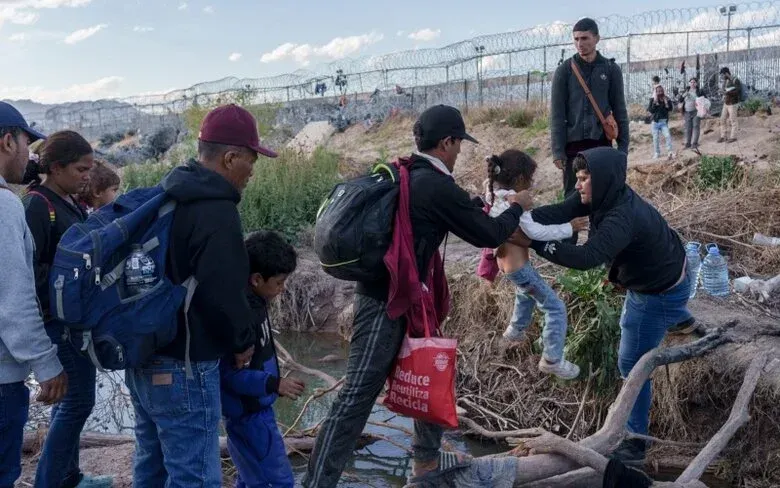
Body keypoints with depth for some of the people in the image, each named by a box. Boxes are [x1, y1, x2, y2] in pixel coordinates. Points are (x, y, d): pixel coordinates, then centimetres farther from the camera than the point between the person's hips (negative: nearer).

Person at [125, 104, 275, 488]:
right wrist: (242, 341, -5)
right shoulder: (215, 212, -20)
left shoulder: (167, 197, 11)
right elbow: (224, 294, -24)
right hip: (183, 367, -10)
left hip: (143, 355, 10)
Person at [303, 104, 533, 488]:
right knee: (358, 395, -9)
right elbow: (489, 235, -6)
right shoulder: (436, 186, -16)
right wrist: (516, 208, 11)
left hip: (393, 295, 10)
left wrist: (477, 209, 33)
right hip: (385, 302, -10)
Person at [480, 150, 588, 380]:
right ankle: (552, 361, 7)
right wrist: (569, 228, -26)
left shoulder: (493, 195, -2)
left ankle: (516, 330, 54)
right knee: (556, 308, 0)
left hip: (506, 261, 10)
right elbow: (535, 232, -33)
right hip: (518, 265, -10)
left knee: (527, 291, 38)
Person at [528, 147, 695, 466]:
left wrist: (535, 242, -52)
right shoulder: (607, 196, -12)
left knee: (632, 365, -1)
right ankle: (681, 321, 73)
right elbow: (559, 212, -22)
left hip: (659, 294, -9)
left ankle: (635, 443, 11)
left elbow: (586, 258, -50)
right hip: (658, 275, 9)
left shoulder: (622, 218, -39)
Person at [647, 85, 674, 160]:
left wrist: (667, 101, -15)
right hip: (655, 122, 0)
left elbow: (671, 109, -5)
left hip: (664, 122, 0)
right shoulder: (652, 100, 0)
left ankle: (669, 152, -16)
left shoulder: (667, 99, 3)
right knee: (656, 138, 6)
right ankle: (656, 153, 18)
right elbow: (650, 110, -8)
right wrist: (655, 102, -17)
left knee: (668, 136, -17)